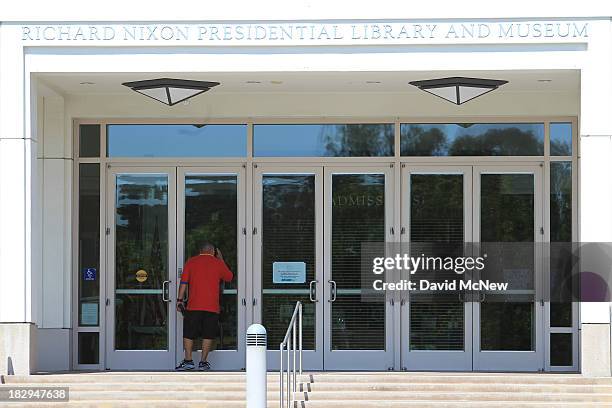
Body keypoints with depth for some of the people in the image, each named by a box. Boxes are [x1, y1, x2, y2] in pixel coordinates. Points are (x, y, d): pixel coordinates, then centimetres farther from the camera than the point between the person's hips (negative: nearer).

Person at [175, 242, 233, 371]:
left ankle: (188, 360, 0)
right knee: (208, 335, 5)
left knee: (188, 334, 6)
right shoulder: (218, 263, 5)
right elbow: (229, 277, 21)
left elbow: (184, 282, 1)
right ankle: (203, 362, 3)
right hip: (212, 307, 0)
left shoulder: (191, 262, 5)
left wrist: (180, 300, 4)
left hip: (194, 306, 0)